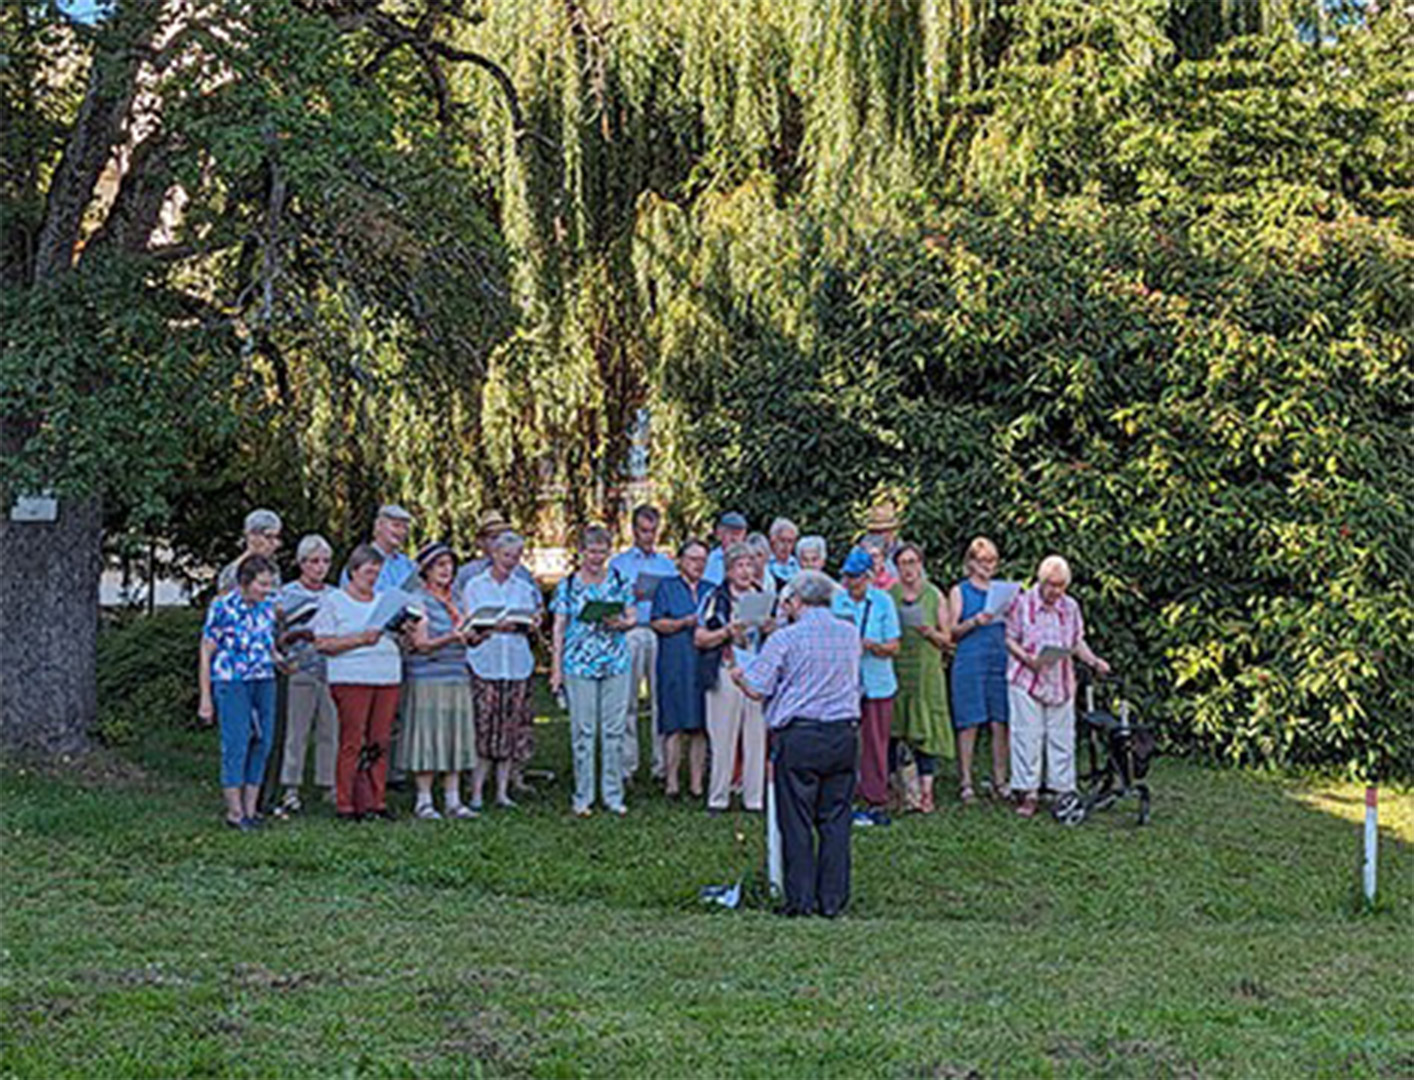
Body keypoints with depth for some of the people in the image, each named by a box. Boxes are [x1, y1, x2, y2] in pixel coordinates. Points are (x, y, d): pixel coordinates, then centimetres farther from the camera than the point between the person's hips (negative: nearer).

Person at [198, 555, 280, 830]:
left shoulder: (267, 607, 8)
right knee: (236, 743, -8)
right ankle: (235, 811, 0)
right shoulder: (223, 607, -8)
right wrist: (205, 698, -7)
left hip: (264, 683, 6)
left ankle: (251, 810, 14)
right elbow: (206, 653, -5)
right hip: (232, 683, -6)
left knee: (261, 743, 5)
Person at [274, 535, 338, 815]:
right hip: (301, 669, -4)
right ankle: (291, 790, 2)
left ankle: (329, 786, 12)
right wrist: (300, 633, -17)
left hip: (331, 670, 4)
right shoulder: (288, 593, 2)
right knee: (297, 731, -2)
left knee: (330, 731, 5)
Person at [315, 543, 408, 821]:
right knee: (352, 742, -6)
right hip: (351, 678, -5)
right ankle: (346, 805, -1)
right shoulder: (335, 601, 4)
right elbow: (322, 643, -5)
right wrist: (360, 639, -14)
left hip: (388, 676, 5)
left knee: (380, 743, 4)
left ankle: (377, 801, 10)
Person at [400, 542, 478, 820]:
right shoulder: (418, 599, -4)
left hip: (457, 676, 6)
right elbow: (421, 644, -11)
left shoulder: (455, 599, 17)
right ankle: (423, 801, 2)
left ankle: (453, 800, 10)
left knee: (456, 737, 5)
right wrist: (451, 637, -26)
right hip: (427, 678, -6)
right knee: (428, 737, -5)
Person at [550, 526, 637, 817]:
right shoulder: (568, 585, 2)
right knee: (582, 732, 1)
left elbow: (633, 616, 10)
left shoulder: (619, 582, 7)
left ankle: (613, 795, 13)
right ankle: (583, 798, 10)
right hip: (579, 664, -2)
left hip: (615, 664, 2)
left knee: (614, 730, 4)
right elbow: (559, 627, 2)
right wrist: (556, 667, -2)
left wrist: (620, 623, -13)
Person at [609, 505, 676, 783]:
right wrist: (630, 596, -8)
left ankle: (662, 763, 2)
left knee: (662, 698, -2)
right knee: (627, 699, -4)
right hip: (630, 633, -2)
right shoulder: (619, 563, 13)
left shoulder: (667, 564, 19)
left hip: (661, 633, 2)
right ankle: (626, 763, 1)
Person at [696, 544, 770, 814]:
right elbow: (700, 639, -1)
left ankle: (755, 798, 12)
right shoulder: (716, 598, 1)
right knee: (723, 740, 0)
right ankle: (717, 799, 8)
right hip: (726, 673, -3)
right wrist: (728, 631, -14)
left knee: (757, 738, 4)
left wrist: (771, 630, -1)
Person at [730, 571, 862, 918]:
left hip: (798, 736, -4)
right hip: (843, 733, 4)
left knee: (796, 821, 3)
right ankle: (833, 899, 11)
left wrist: (738, 675, 14)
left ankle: (801, 899, 5)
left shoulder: (785, 639, -6)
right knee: (836, 819, 9)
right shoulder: (850, 634, 8)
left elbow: (757, 689, -8)